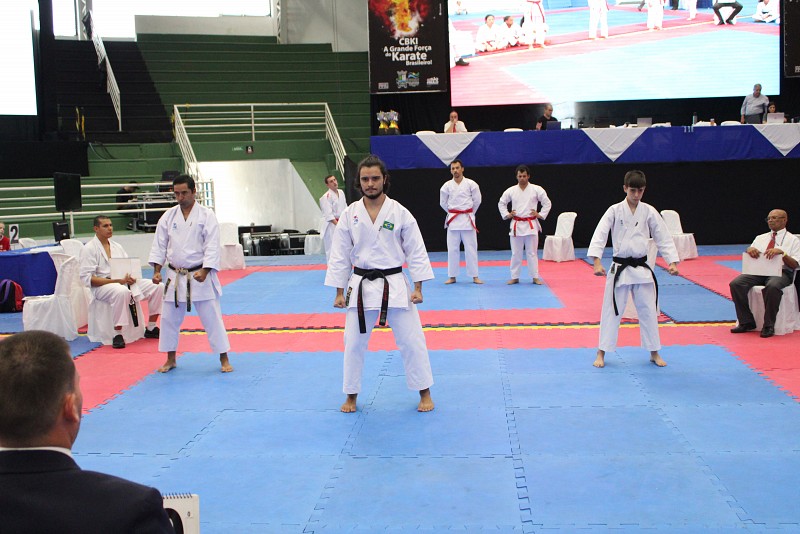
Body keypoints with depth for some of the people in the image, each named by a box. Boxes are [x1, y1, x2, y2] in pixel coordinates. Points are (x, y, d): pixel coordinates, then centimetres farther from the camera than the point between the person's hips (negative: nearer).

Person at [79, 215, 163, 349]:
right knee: (121, 291, -41)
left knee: (157, 287, -8)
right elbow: (87, 278, -13)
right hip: (102, 286, -7)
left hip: (125, 281, 7)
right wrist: (116, 280, -22)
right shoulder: (89, 249, -4)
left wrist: (131, 276, -8)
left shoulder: (117, 246, 18)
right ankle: (117, 335, -29)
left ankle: (151, 328, 5)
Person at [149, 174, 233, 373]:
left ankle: (224, 359, 8)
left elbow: (212, 246, -11)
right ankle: (170, 359, 27)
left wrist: (205, 271, -20)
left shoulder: (206, 215, -7)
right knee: (169, 318, 11)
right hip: (175, 276, 4)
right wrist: (157, 270, -3)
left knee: (212, 318, -2)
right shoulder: (168, 216, 4)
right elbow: (159, 245, 7)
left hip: (200, 275, -4)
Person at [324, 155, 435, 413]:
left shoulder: (400, 213, -5)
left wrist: (418, 287, -6)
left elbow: (416, 252, -2)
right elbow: (340, 256, 3)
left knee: (412, 340, 2)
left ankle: (424, 393, 19)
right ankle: (351, 396, 24)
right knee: (354, 342, 7)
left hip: (395, 285, -1)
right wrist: (339, 292, 1)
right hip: (361, 286, 1)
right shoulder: (349, 215, -1)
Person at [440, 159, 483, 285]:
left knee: (471, 248, 1)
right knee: (452, 248, 4)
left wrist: (469, 213, 11)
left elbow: (477, 200, 5)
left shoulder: (471, 184, -3)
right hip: (453, 220, 1)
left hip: (467, 219, -1)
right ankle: (452, 276, 13)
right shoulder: (447, 185, 2)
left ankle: (475, 276, 7)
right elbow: (443, 202, 13)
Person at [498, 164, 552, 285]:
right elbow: (501, 203, 16)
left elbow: (547, 203, 5)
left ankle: (535, 277, 9)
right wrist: (506, 215, 5)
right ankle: (515, 277, 14)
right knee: (515, 253, 6)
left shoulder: (536, 189, -2)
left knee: (532, 252, 2)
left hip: (531, 225, -2)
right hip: (516, 225, 2)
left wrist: (540, 215, -4)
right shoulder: (511, 191, 3)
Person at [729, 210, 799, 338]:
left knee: (772, 286, -40)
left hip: (780, 272, -4)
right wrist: (749, 249, -9)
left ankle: (768, 326, -26)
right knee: (736, 284, -24)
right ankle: (746, 323, -16)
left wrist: (781, 252, -19)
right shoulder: (760, 238, 23)